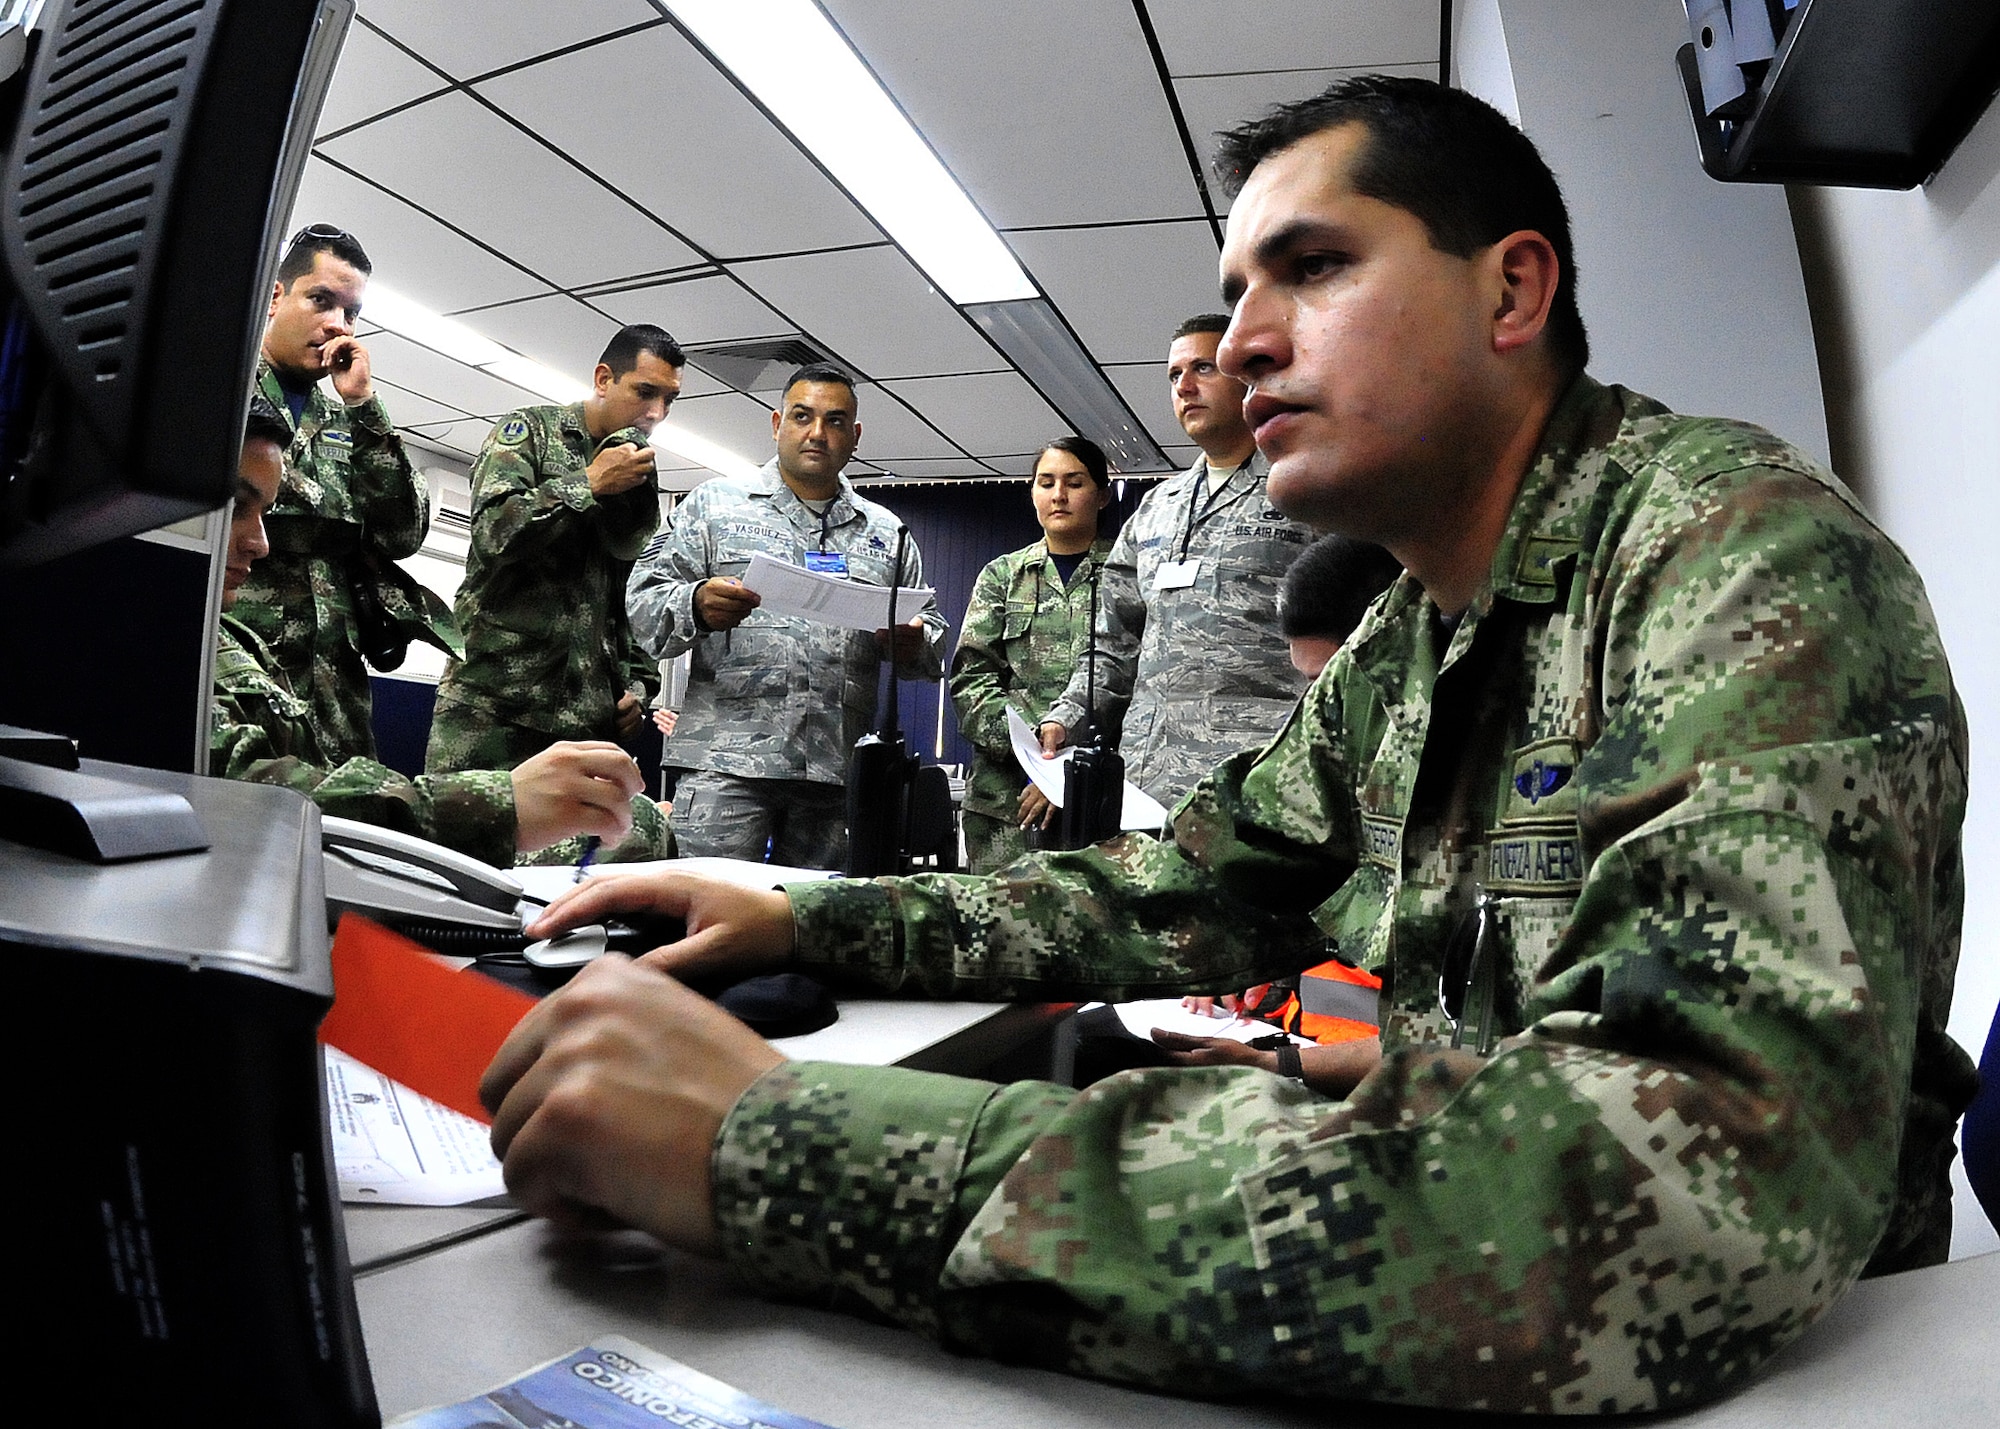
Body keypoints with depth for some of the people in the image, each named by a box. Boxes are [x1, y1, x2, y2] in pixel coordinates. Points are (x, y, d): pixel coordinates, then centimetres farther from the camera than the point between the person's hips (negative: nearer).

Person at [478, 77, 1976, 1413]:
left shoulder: (1745, 550, -22)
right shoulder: (1403, 640, 3)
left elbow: (1711, 1187, -36)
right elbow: (1183, 899, 8)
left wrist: (784, 1146, -38)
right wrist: (805, 921, -3)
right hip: (1454, 1331, 6)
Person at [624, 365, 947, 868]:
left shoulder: (886, 531, 19)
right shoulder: (715, 502, 11)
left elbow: (931, 634, 20)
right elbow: (643, 601, 4)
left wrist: (913, 646, -5)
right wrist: (696, 606, -18)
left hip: (839, 770, 3)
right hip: (727, 760, -2)